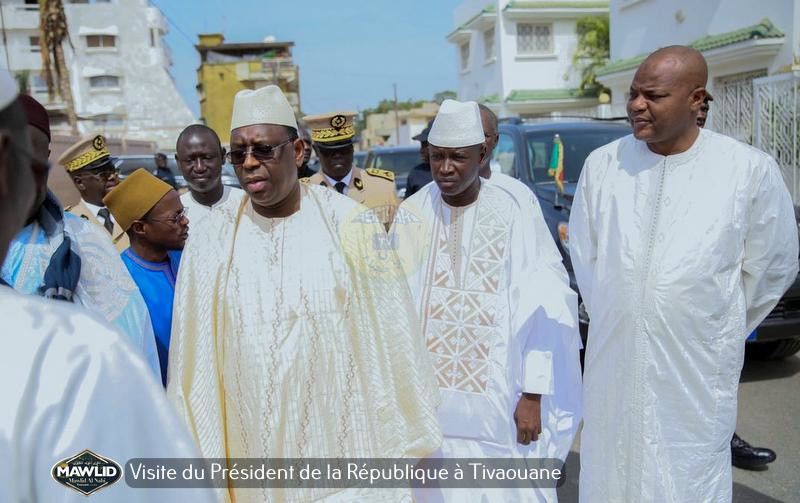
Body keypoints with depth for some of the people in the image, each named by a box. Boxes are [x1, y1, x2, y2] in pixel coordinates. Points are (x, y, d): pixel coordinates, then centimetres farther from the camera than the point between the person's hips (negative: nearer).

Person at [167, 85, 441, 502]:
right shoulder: (211, 241, -5)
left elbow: (390, 341, -6)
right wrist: (202, 459, 2)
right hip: (255, 450, 2)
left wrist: (400, 448, -2)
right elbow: (196, 362, -1)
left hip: (348, 448, -1)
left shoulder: (349, 224, -10)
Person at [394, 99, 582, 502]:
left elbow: (540, 309, -9)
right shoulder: (412, 215, -2)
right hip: (429, 397, 3)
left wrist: (533, 394, -11)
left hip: (498, 399, -2)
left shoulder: (514, 212, -10)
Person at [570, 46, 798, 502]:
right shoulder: (602, 164, -3)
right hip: (613, 362, 2)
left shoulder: (750, 169, -9)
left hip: (697, 370, -2)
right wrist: (612, 320, 12)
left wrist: (721, 331, 9)